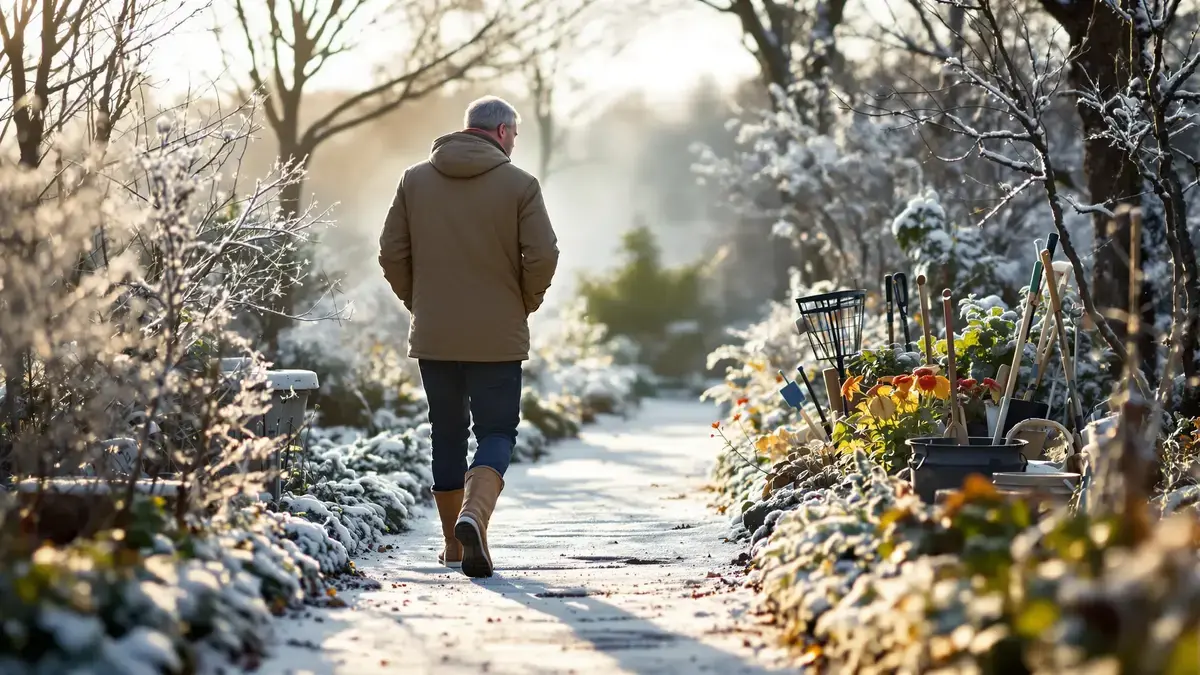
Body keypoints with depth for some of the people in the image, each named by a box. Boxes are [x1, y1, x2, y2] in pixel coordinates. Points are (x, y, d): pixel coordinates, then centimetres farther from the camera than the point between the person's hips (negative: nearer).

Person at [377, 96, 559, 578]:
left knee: (447, 434, 14)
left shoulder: (415, 180, 5)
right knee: (497, 431, 3)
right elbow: (543, 256, -10)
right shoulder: (519, 185, -4)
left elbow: (392, 253, 3)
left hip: (433, 337, 3)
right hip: (498, 338, -3)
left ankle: (453, 544, 19)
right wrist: (525, 304, 6)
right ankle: (474, 516, -23)